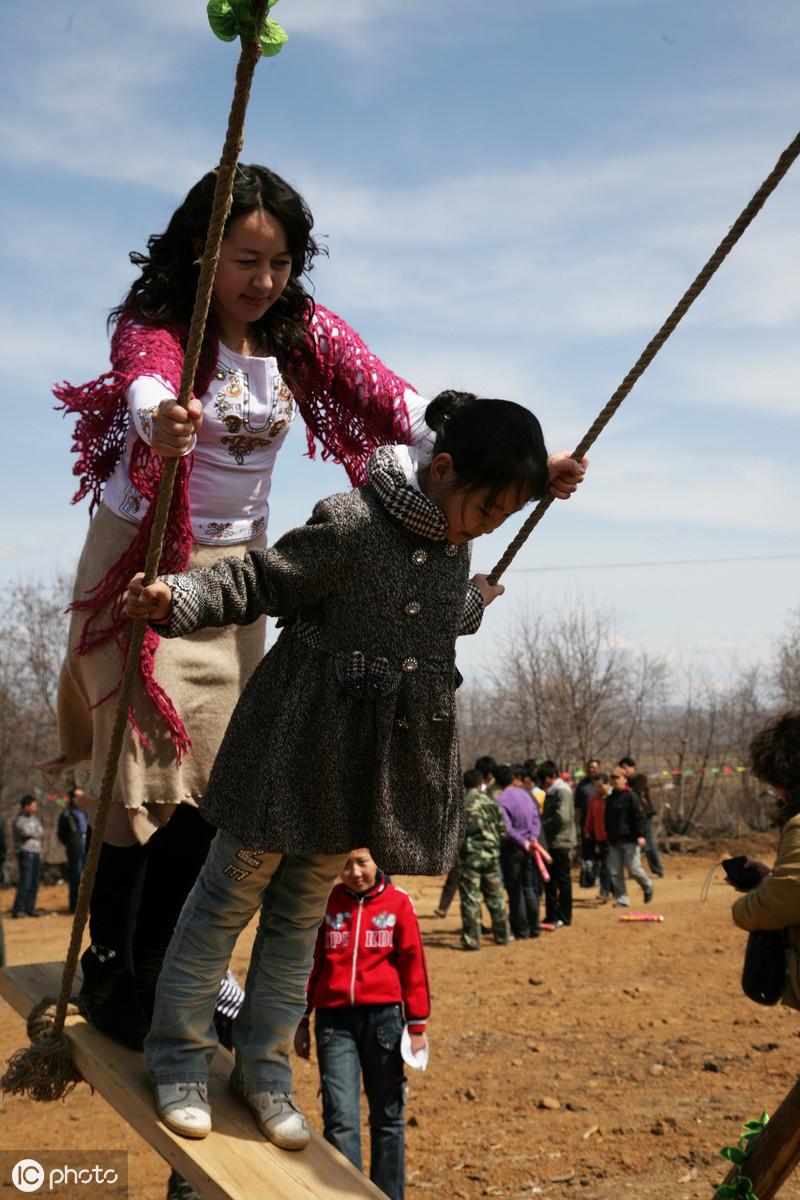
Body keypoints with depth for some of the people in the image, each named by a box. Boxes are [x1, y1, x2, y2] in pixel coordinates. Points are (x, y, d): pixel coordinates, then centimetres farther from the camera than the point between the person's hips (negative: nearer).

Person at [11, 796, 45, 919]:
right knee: (25, 882, -13)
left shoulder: (34, 818, 17)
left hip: (36, 853, 7)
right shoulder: (18, 820, -5)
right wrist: (37, 833, 0)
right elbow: (26, 831, -18)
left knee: (34, 884, 6)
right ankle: (17, 909, -10)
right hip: (25, 852, -7)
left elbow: (42, 833, 11)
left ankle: (30, 908, 11)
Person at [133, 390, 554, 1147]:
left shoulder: (452, 543, 4)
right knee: (232, 894, 6)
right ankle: (178, 1057, 22)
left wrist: (475, 604, 42)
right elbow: (259, 582, -16)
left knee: (302, 912, 15)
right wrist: (175, 600, -31)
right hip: (297, 743, -6)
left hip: (367, 762, 6)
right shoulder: (351, 525, -20)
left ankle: (263, 1067, 28)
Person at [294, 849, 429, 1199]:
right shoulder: (325, 902, 6)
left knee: (387, 1117, 10)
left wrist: (417, 1025, 2)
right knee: (339, 1118, -7)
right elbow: (310, 963, 11)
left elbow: (413, 963, 3)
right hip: (334, 1019, 1)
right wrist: (301, 1021, 11)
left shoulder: (398, 902, 1)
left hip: (382, 1017, 0)